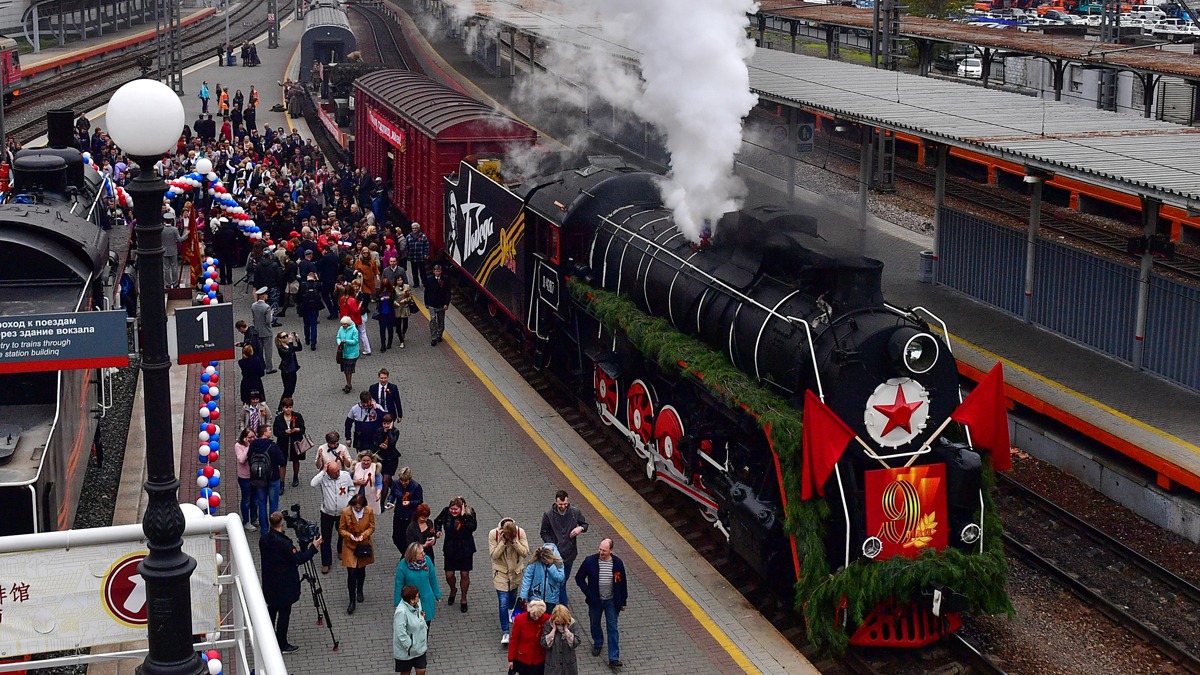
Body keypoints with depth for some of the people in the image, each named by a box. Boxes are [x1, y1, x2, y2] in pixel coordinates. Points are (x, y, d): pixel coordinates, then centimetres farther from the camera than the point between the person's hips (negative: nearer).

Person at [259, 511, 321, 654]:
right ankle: (282, 645, 14)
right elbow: (299, 559, -22)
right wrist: (313, 547, -11)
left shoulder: (264, 540, -3)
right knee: (284, 613, 5)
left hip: (269, 583, 7)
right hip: (284, 585, -7)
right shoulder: (284, 543, -26)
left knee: (272, 609, 21)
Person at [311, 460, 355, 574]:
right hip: (327, 513, -2)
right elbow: (313, 484, -39)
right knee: (325, 539, 2)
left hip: (343, 512, 2)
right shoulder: (323, 477, -19)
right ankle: (326, 563, 14)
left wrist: (348, 503, -5)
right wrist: (323, 471, -35)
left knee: (343, 534, 24)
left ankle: (341, 551, 52)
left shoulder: (346, 475, -13)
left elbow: (351, 489, 3)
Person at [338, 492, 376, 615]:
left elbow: (372, 527, -2)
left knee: (361, 570, 20)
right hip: (350, 546, -2)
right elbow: (341, 529, -6)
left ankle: (359, 591, 47)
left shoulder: (369, 511, -12)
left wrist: (363, 535, -20)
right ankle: (352, 601, 3)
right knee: (351, 574, -7)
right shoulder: (345, 512, -16)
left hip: (364, 546, 2)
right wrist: (349, 535, -25)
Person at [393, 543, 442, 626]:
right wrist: (398, 603, -3)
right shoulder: (403, 565, -20)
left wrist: (437, 595, 7)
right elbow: (399, 584, -9)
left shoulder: (427, 560, -13)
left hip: (427, 600, 2)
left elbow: (433, 578, 0)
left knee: (426, 622, 15)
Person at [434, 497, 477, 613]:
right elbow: (437, 521, 10)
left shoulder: (469, 513, -15)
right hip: (450, 549, 2)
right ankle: (453, 590, 40)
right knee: (449, 575, 6)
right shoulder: (446, 512, -10)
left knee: (464, 574, 7)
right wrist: (437, 531, -7)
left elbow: (473, 527, -31)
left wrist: (464, 516, -32)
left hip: (465, 550, -2)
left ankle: (464, 599, 28)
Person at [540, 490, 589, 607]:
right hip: (555, 554, -3)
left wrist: (580, 528, -14)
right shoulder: (548, 514, -11)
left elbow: (585, 524, 10)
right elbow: (544, 533, -2)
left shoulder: (575, 512, -6)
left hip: (570, 553, 3)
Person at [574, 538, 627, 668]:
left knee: (612, 628, 1)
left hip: (611, 601, -1)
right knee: (595, 624, 20)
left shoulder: (617, 563, -12)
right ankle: (597, 644, 48)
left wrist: (623, 601, 5)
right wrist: (588, 593, -13)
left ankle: (614, 658, 3)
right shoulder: (590, 561, -15)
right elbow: (579, 578, -4)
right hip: (595, 600, 1)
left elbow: (623, 583, 1)